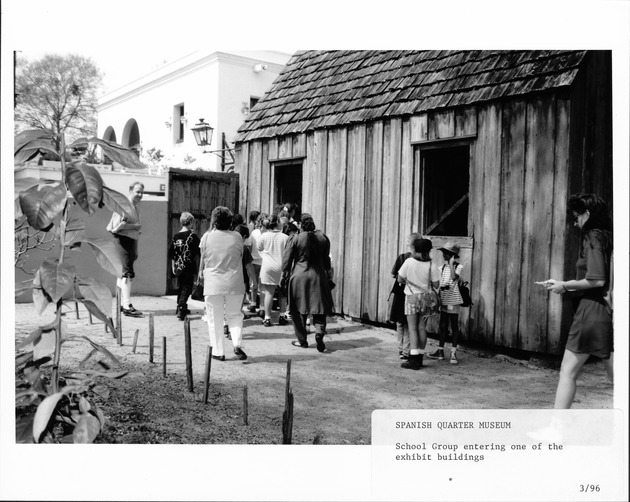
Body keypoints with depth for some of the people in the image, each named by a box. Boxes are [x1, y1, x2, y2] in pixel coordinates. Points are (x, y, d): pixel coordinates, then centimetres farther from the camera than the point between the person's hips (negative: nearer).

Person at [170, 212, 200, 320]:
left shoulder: (176, 236, 5)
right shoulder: (193, 236, -8)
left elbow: (172, 254, 8)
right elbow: (197, 255, -8)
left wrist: (173, 267, 17)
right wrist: (198, 268, 0)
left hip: (178, 268, 5)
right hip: (189, 268, -5)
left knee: (180, 287, 20)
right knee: (186, 288, -1)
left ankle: (180, 308, 32)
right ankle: (181, 309, -15)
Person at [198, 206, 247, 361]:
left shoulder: (207, 236, -5)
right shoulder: (237, 237, -2)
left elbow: (203, 259, 4)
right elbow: (241, 257, 6)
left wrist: (201, 272, 20)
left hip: (213, 283, -1)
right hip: (234, 283, 1)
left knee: (215, 319, 9)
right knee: (235, 315, 15)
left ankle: (218, 352, 11)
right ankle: (237, 344, -3)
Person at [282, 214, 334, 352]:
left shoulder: (296, 239, -8)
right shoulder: (323, 238, 1)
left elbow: (287, 259, -4)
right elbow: (326, 259, 11)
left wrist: (285, 274, 10)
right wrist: (328, 273, 23)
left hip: (299, 276, -2)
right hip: (319, 277, 2)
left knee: (298, 310, 9)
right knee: (320, 309, 9)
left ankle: (302, 340, 14)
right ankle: (319, 333, -12)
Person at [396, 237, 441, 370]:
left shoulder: (409, 262, -11)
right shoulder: (431, 266, -5)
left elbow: (400, 279, -5)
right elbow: (436, 285, -3)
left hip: (411, 297, -3)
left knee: (412, 328, -1)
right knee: (422, 328, 9)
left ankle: (414, 359, -7)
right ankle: (419, 358, 15)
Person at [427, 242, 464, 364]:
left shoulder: (459, 267, -7)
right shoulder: (443, 267, 10)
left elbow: (454, 277, -28)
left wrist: (451, 263, -20)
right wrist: (438, 299, 9)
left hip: (453, 301, -6)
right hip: (443, 300, 6)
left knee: (454, 326, 2)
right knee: (443, 326, 11)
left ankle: (453, 353, 8)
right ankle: (440, 351, 20)